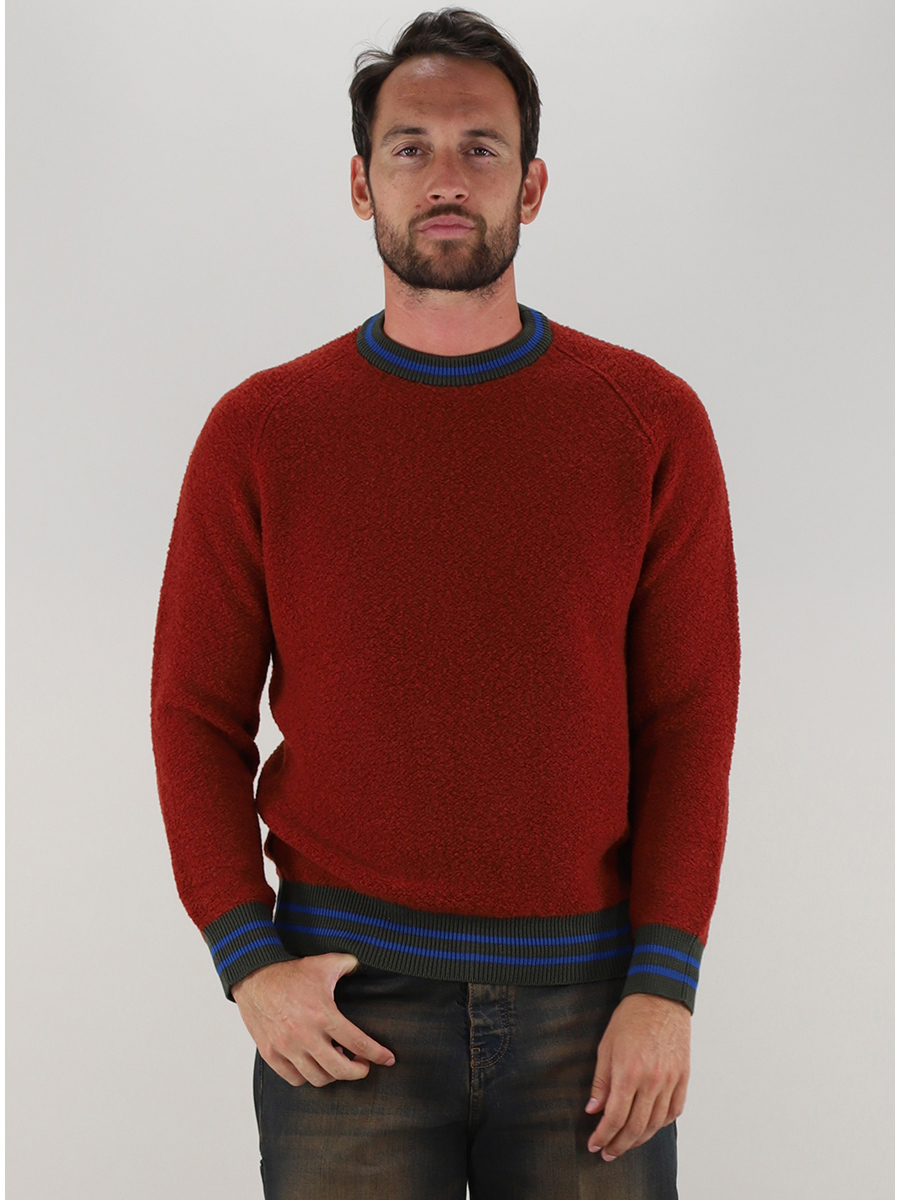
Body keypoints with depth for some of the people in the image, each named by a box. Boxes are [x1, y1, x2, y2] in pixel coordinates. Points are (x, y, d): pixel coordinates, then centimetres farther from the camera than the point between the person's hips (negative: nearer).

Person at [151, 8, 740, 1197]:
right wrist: (249, 963, -5)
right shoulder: (261, 431, 1)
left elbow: (690, 719, 0)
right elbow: (196, 716, 4)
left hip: (587, 998, 1)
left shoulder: (652, 423, 1)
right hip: (349, 1004, 0)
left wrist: (664, 984, -6)